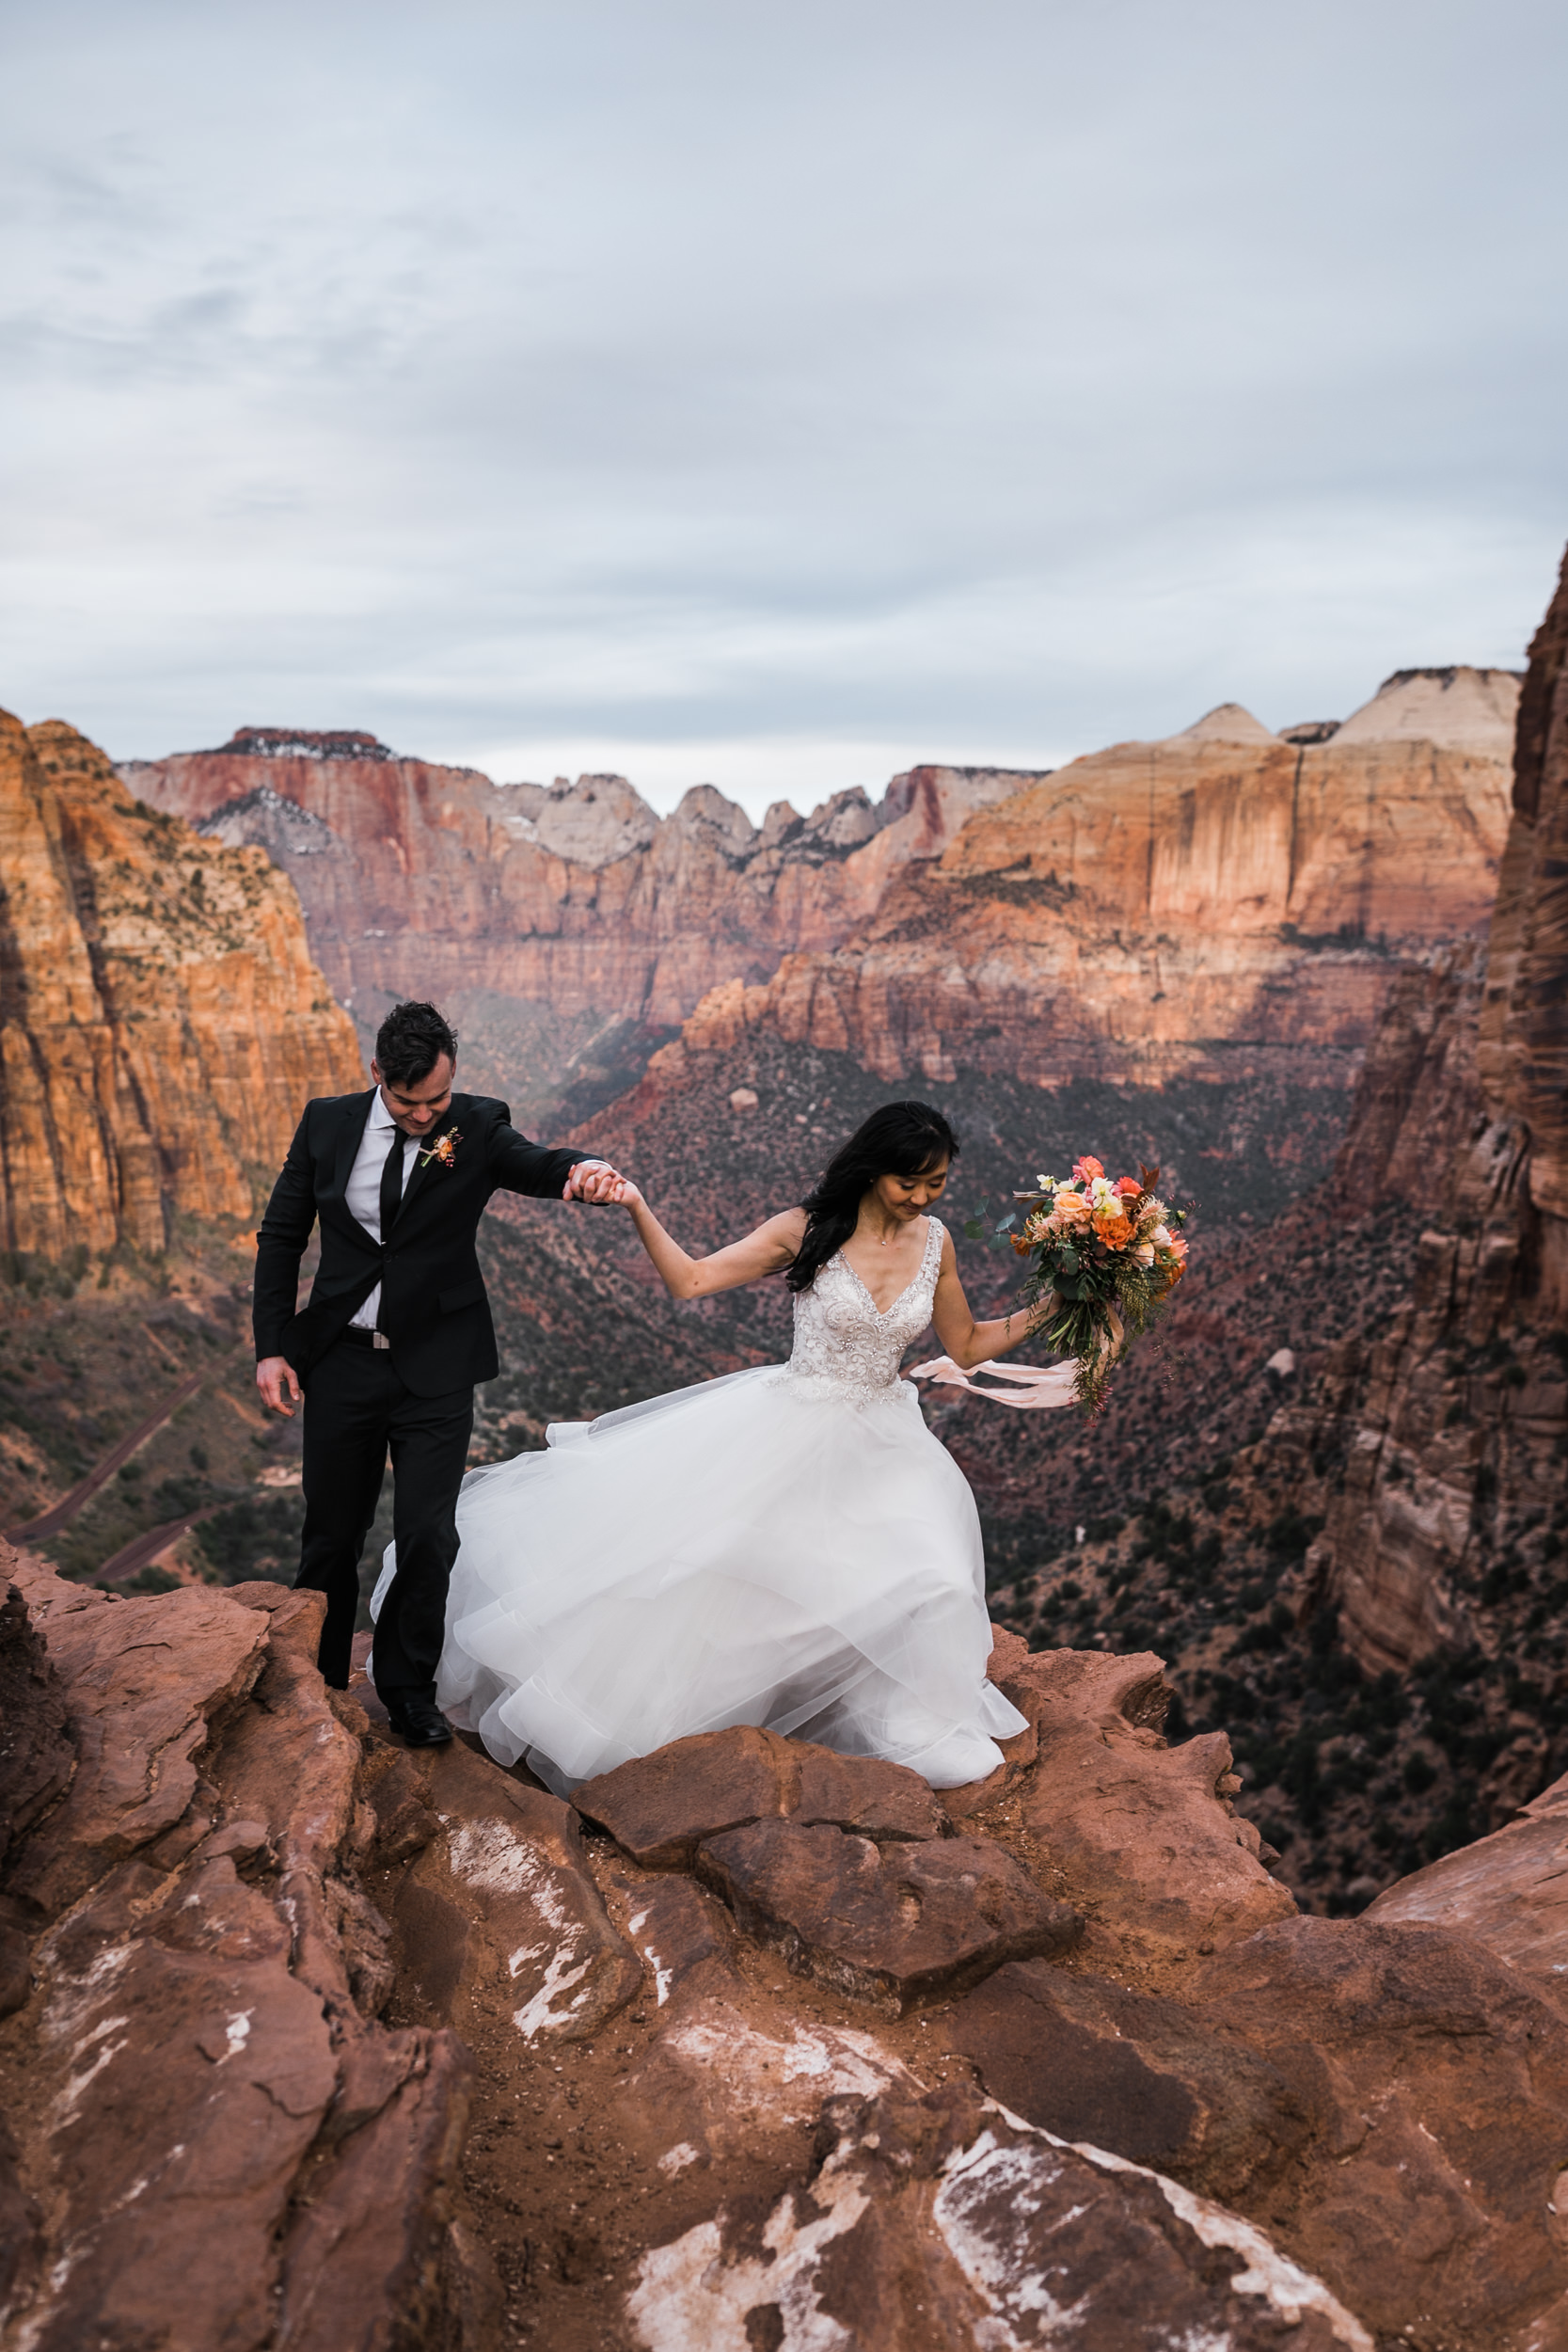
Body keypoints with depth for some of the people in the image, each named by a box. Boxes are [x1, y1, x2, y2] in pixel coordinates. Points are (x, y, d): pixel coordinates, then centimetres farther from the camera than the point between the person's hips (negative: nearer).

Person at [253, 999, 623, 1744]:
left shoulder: (477, 1127, -7)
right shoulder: (328, 1122, -2)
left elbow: (536, 1165, -25)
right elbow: (282, 1235, 5)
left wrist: (581, 1168, -49)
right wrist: (272, 1346, -1)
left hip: (436, 1368, -1)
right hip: (342, 1360, 2)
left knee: (428, 1535, -2)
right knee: (331, 1536, 11)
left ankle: (408, 1688, 22)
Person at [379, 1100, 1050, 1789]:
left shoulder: (935, 1243, -1)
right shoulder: (805, 1231, -12)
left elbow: (964, 1346, 9)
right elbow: (691, 1280, -12)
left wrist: (1044, 1312, -2)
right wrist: (638, 1209, -25)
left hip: (880, 1442, 3)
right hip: (790, 1428, -2)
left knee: (926, 1573, -11)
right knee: (662, 1526, -7)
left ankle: (915, 1727, 16)